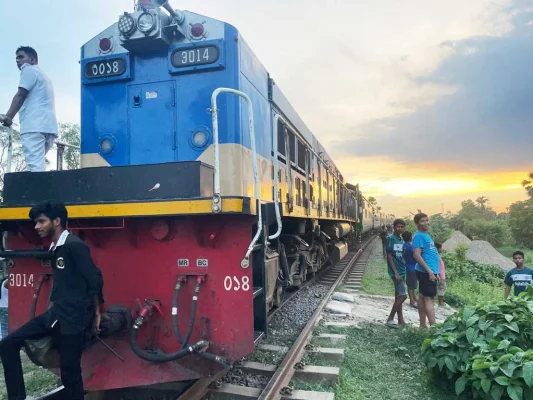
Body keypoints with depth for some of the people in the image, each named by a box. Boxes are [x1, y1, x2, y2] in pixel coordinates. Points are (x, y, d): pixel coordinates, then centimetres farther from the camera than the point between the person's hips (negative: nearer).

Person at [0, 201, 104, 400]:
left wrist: (96, 313, -6)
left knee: (70, 372, -1)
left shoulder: (74, 245, -16)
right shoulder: (55, 248, 13)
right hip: (56, 314, 9)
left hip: (73, 317, -9)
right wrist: (51, 307, 20)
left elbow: (95, 280, -14)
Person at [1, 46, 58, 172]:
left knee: (35, 166, -19)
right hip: (47, 125, 9)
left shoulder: (29, 70, 7)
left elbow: (20, 96, -4)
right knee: (38, 165, 6)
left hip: (35, 124, -9)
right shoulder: (43, 75, 34)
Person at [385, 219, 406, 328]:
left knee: (398, 296, 11)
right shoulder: (390, 238, -10)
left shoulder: (402, 240, 12)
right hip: (395, 271, -8)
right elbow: (389, 256, -14)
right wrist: (396, 272, -18)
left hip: (402, 271, 8)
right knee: (402, 295, -11)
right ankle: (390, 319, -2)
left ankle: (401, 320, 16)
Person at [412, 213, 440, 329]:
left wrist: (435, 271, 21)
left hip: (427, 271, 9)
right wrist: (429, 271, -22)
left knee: (423, 297, 12)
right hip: (426, 272, -9)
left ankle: (423, 325, 19)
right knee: (429, 298, -10)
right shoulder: (419, 236, -13)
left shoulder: (426, 235, 16)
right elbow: (417, 255, -22)